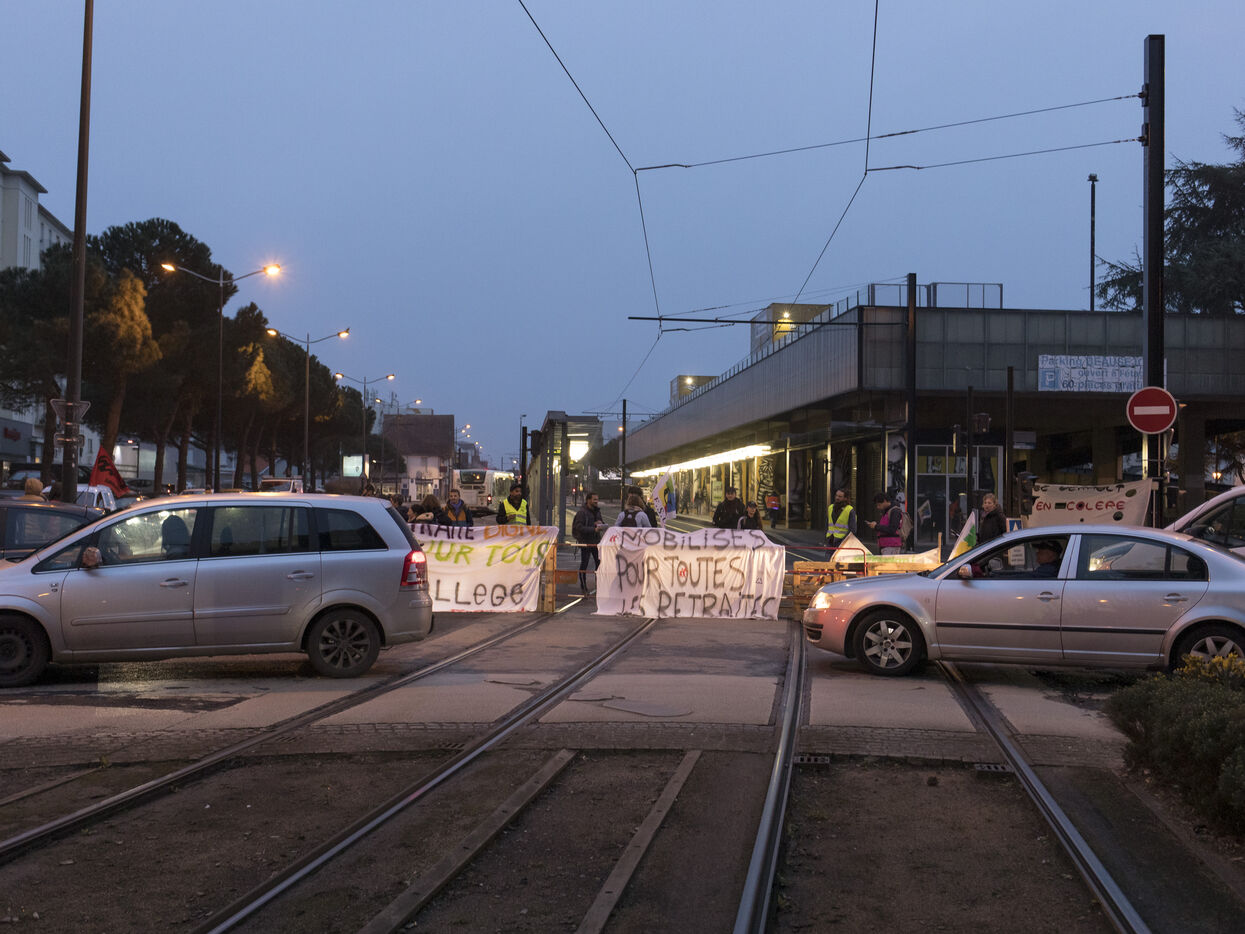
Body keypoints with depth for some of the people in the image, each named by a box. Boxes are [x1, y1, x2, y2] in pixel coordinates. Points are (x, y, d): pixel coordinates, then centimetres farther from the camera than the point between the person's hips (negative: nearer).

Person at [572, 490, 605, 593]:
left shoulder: (597, 511, 12)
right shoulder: (582, 512, -12)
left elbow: (602, 522, 23)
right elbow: (579, 527, -20)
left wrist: (600, 523, -2)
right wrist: (594, 529, -26)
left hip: (596, 541, 7)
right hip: (585, 541, -7)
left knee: (599, 563, 5)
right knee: (584, 564, 1)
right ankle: (583, 588, 9)